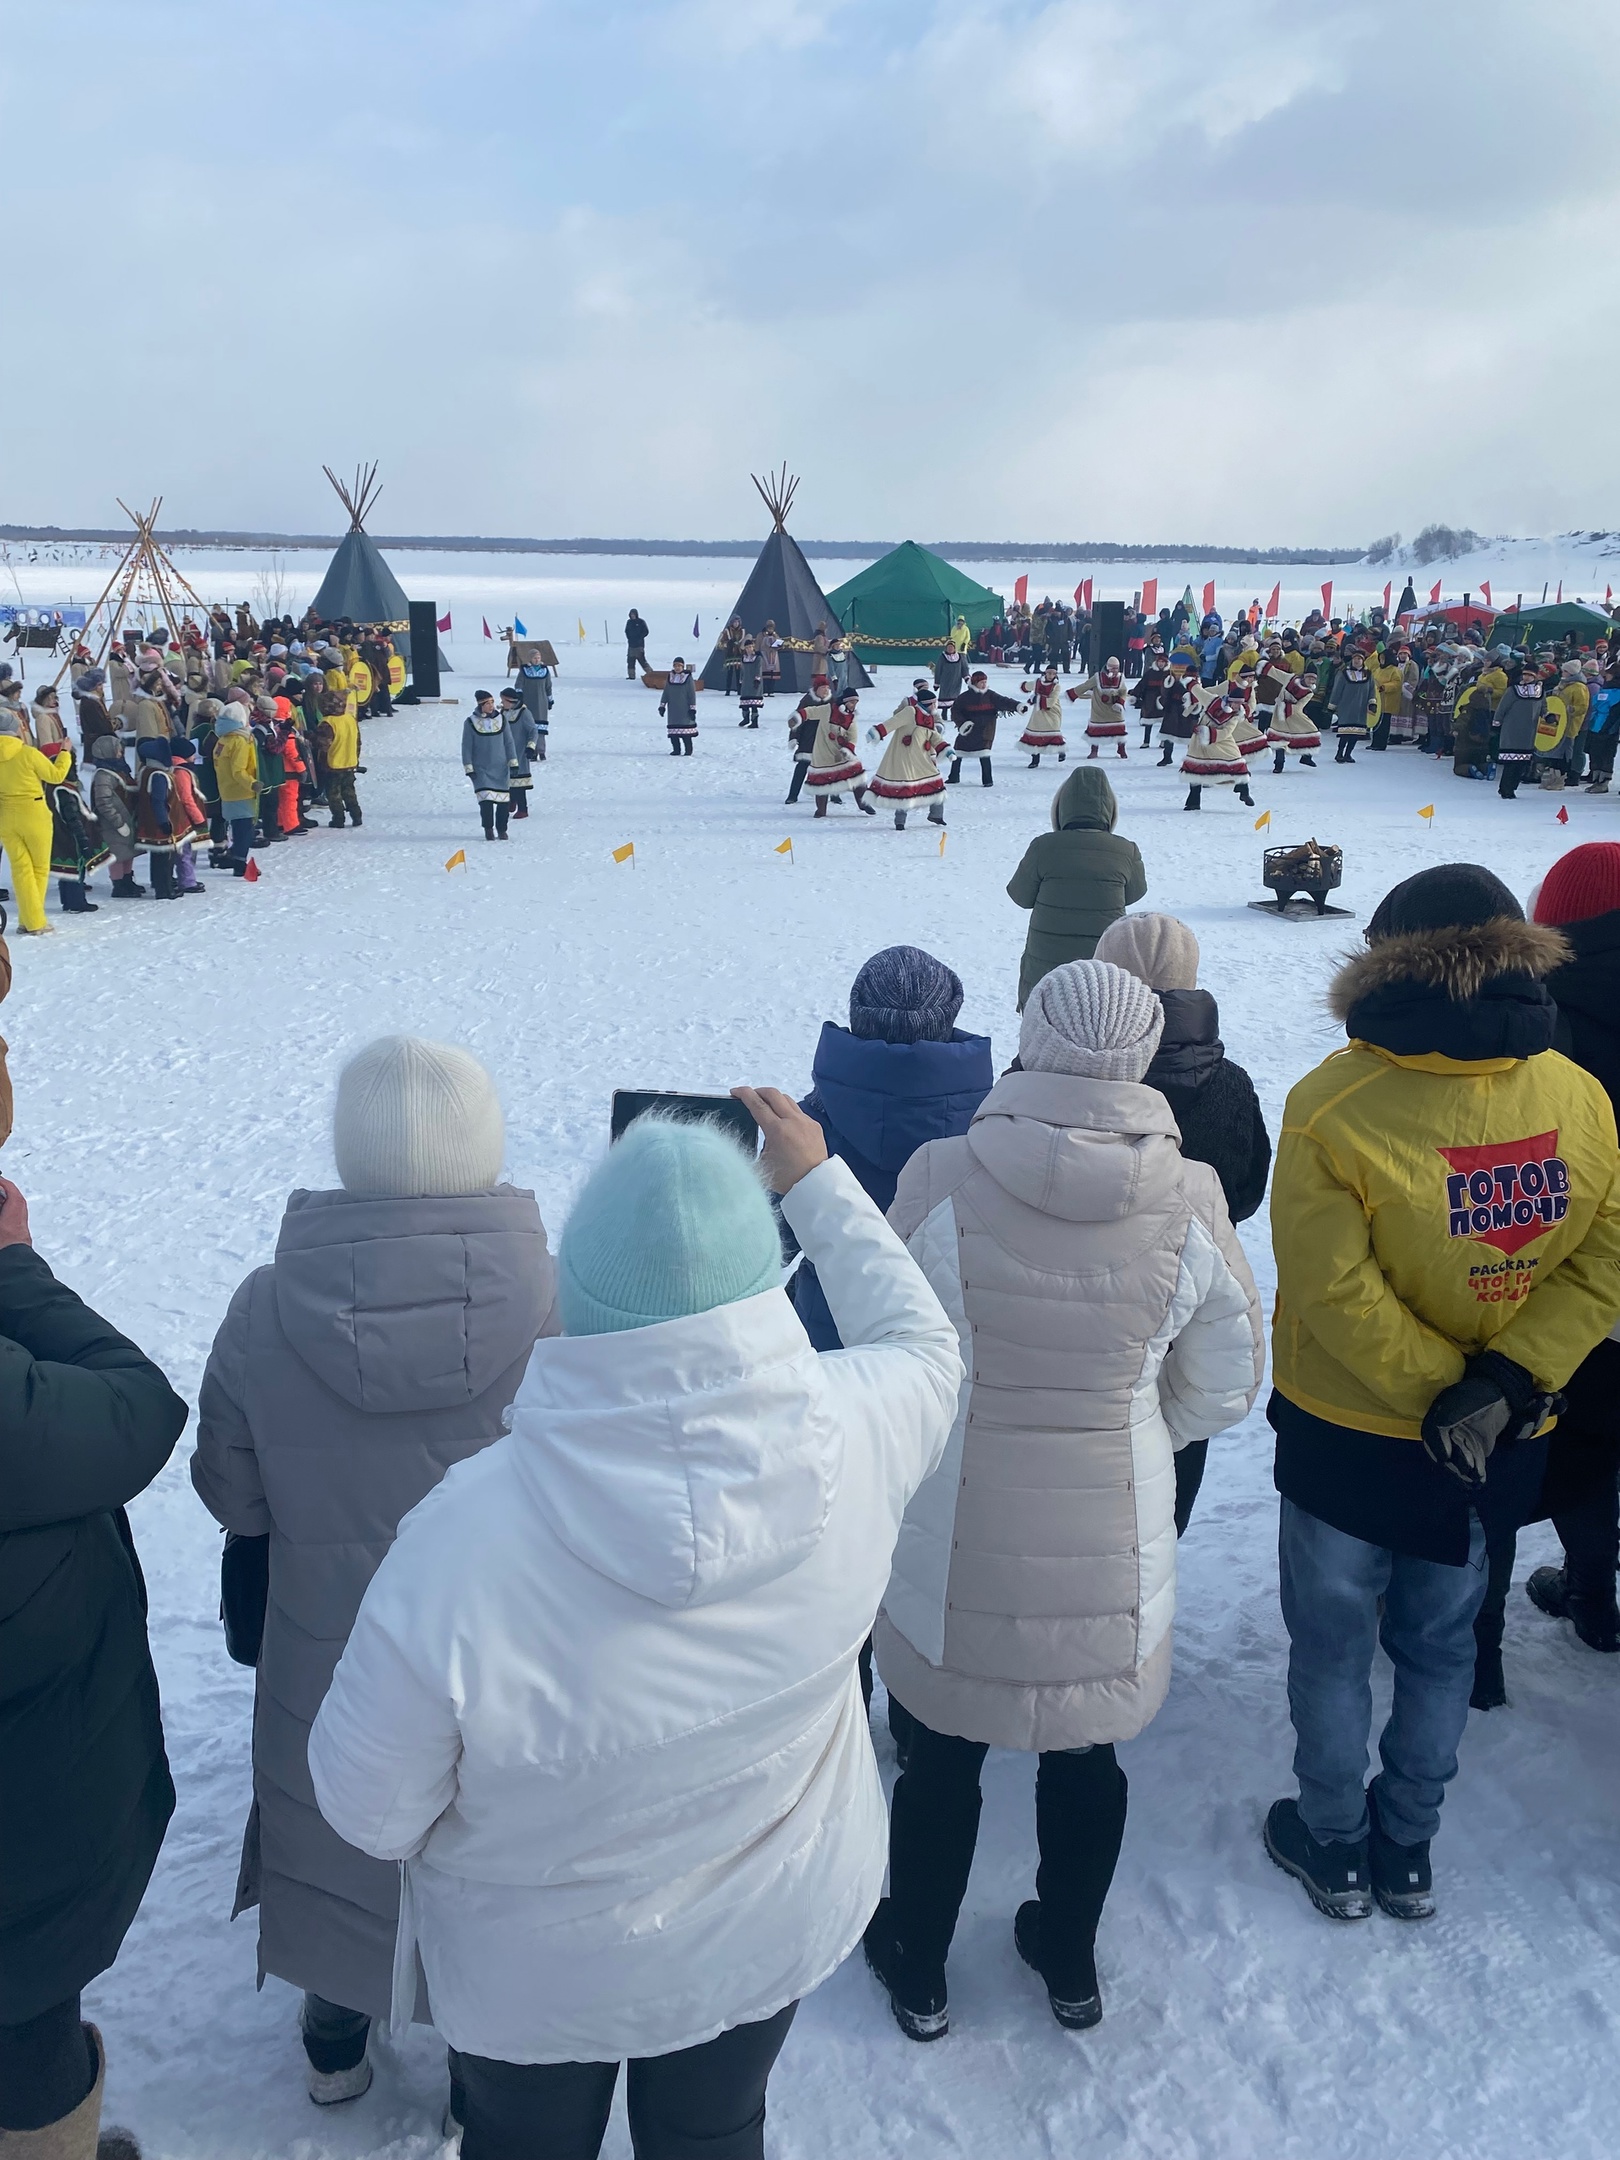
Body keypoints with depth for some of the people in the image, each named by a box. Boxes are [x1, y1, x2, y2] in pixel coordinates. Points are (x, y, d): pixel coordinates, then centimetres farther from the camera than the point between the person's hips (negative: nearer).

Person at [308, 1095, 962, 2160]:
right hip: (773, 1931, 2)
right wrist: (818, 1180, 3)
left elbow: (372, 1812, -22)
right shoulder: (850, 1440, -31)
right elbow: (923, 1343, -6)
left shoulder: (458, 1544, -39)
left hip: (539, 1971, -1)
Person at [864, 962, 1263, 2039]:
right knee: (1086, 1754, 25)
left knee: (943, 1753, 21)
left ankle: (918, 1970, 43)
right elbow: (1222, 1391, -3)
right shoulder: (1191, 1201, -16)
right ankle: (1071, 1964, 48)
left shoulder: (941, 1179, -21)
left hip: (958, 1545, -1)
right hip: (1115, 1546, 2)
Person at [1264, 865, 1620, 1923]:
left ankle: (1334, 1847, 35)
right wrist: (1503, 1385, -14)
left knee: (1331, 1646, 17)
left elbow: (1335, 1291, -23)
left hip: (1349, 1437, -3)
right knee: (1439, 1647, 23)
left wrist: (1440, 1392, -13)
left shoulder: (1333, 1106, -23)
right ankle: (1408, 1851, 40)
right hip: (1498, 1448, 4)